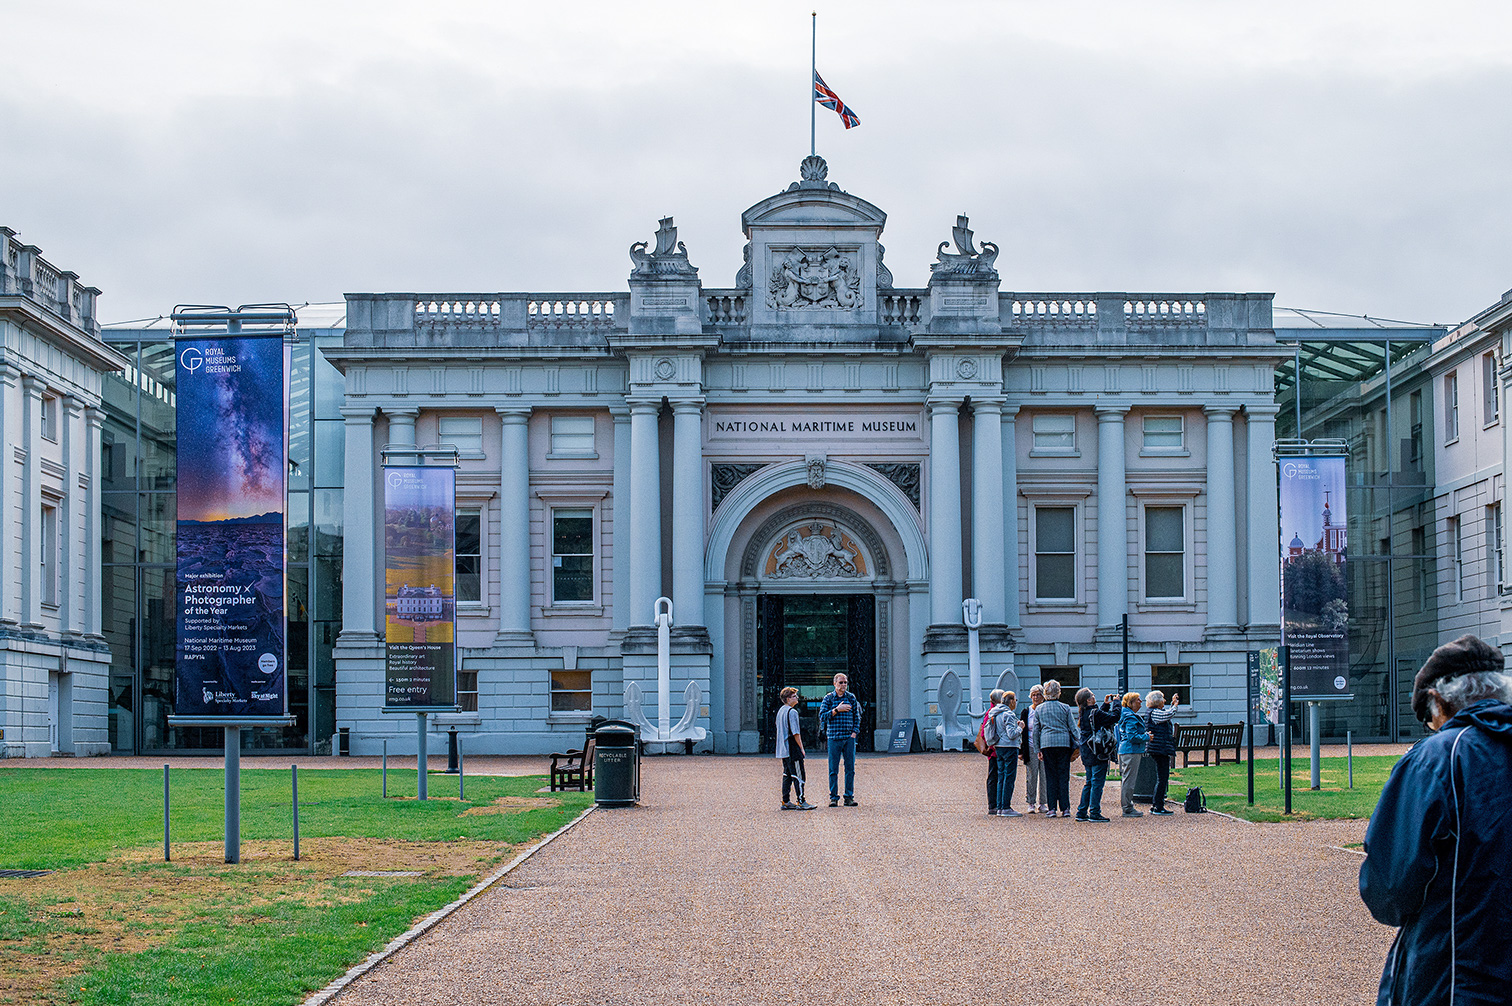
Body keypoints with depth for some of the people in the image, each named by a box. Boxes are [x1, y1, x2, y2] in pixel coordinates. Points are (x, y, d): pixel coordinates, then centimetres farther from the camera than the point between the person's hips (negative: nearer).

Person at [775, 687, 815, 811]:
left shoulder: (780, 711, 15)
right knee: (798, 775, -7)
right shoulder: (792, 712, -14)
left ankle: (785, 802, 13)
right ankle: (801, 802, -8)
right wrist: (801, 748, -10)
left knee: (787, 775, 12)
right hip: (793, 749, -9)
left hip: (783, 749, 9)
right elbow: (796, 733, -18)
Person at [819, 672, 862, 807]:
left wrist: (854, 732, 2)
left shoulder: (851, 698, 9)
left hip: (849, 737, 2)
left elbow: (857, 717, 14)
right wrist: (837, 710, -13)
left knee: (850, 768, 0)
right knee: (833, 769, -1)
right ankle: (834, 797, 4)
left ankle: (849, 796, 6)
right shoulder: (828, 698, 3)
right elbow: (822, 716, -4)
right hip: (834, 737, -2)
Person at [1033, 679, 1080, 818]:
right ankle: (1065, 808, -1)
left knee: (1050, 777, 4)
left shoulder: (1040, 709, 6)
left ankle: (1052, 809, 0)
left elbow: (1035, 730, 9)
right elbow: (1073, 728, 3)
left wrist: (1037, 749, 15)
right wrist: (1076, 746, 9)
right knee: (1064, 776, 2)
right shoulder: (1065, 708, 2)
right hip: (1064, 743, -1)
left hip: (1047, 744, 1)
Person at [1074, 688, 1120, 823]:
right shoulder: (1095, 713, -17)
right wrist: (1116, 703, -4)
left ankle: (1081, 812, 17)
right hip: (1098, 753, -9)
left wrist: (1106, 704, 20)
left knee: (1089, 782, 16)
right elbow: (1113, 717, -18)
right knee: (1097, 782, -4)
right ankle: (1094, 813, -4)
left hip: (1087, 753, 9)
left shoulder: (1084, 713, 9)